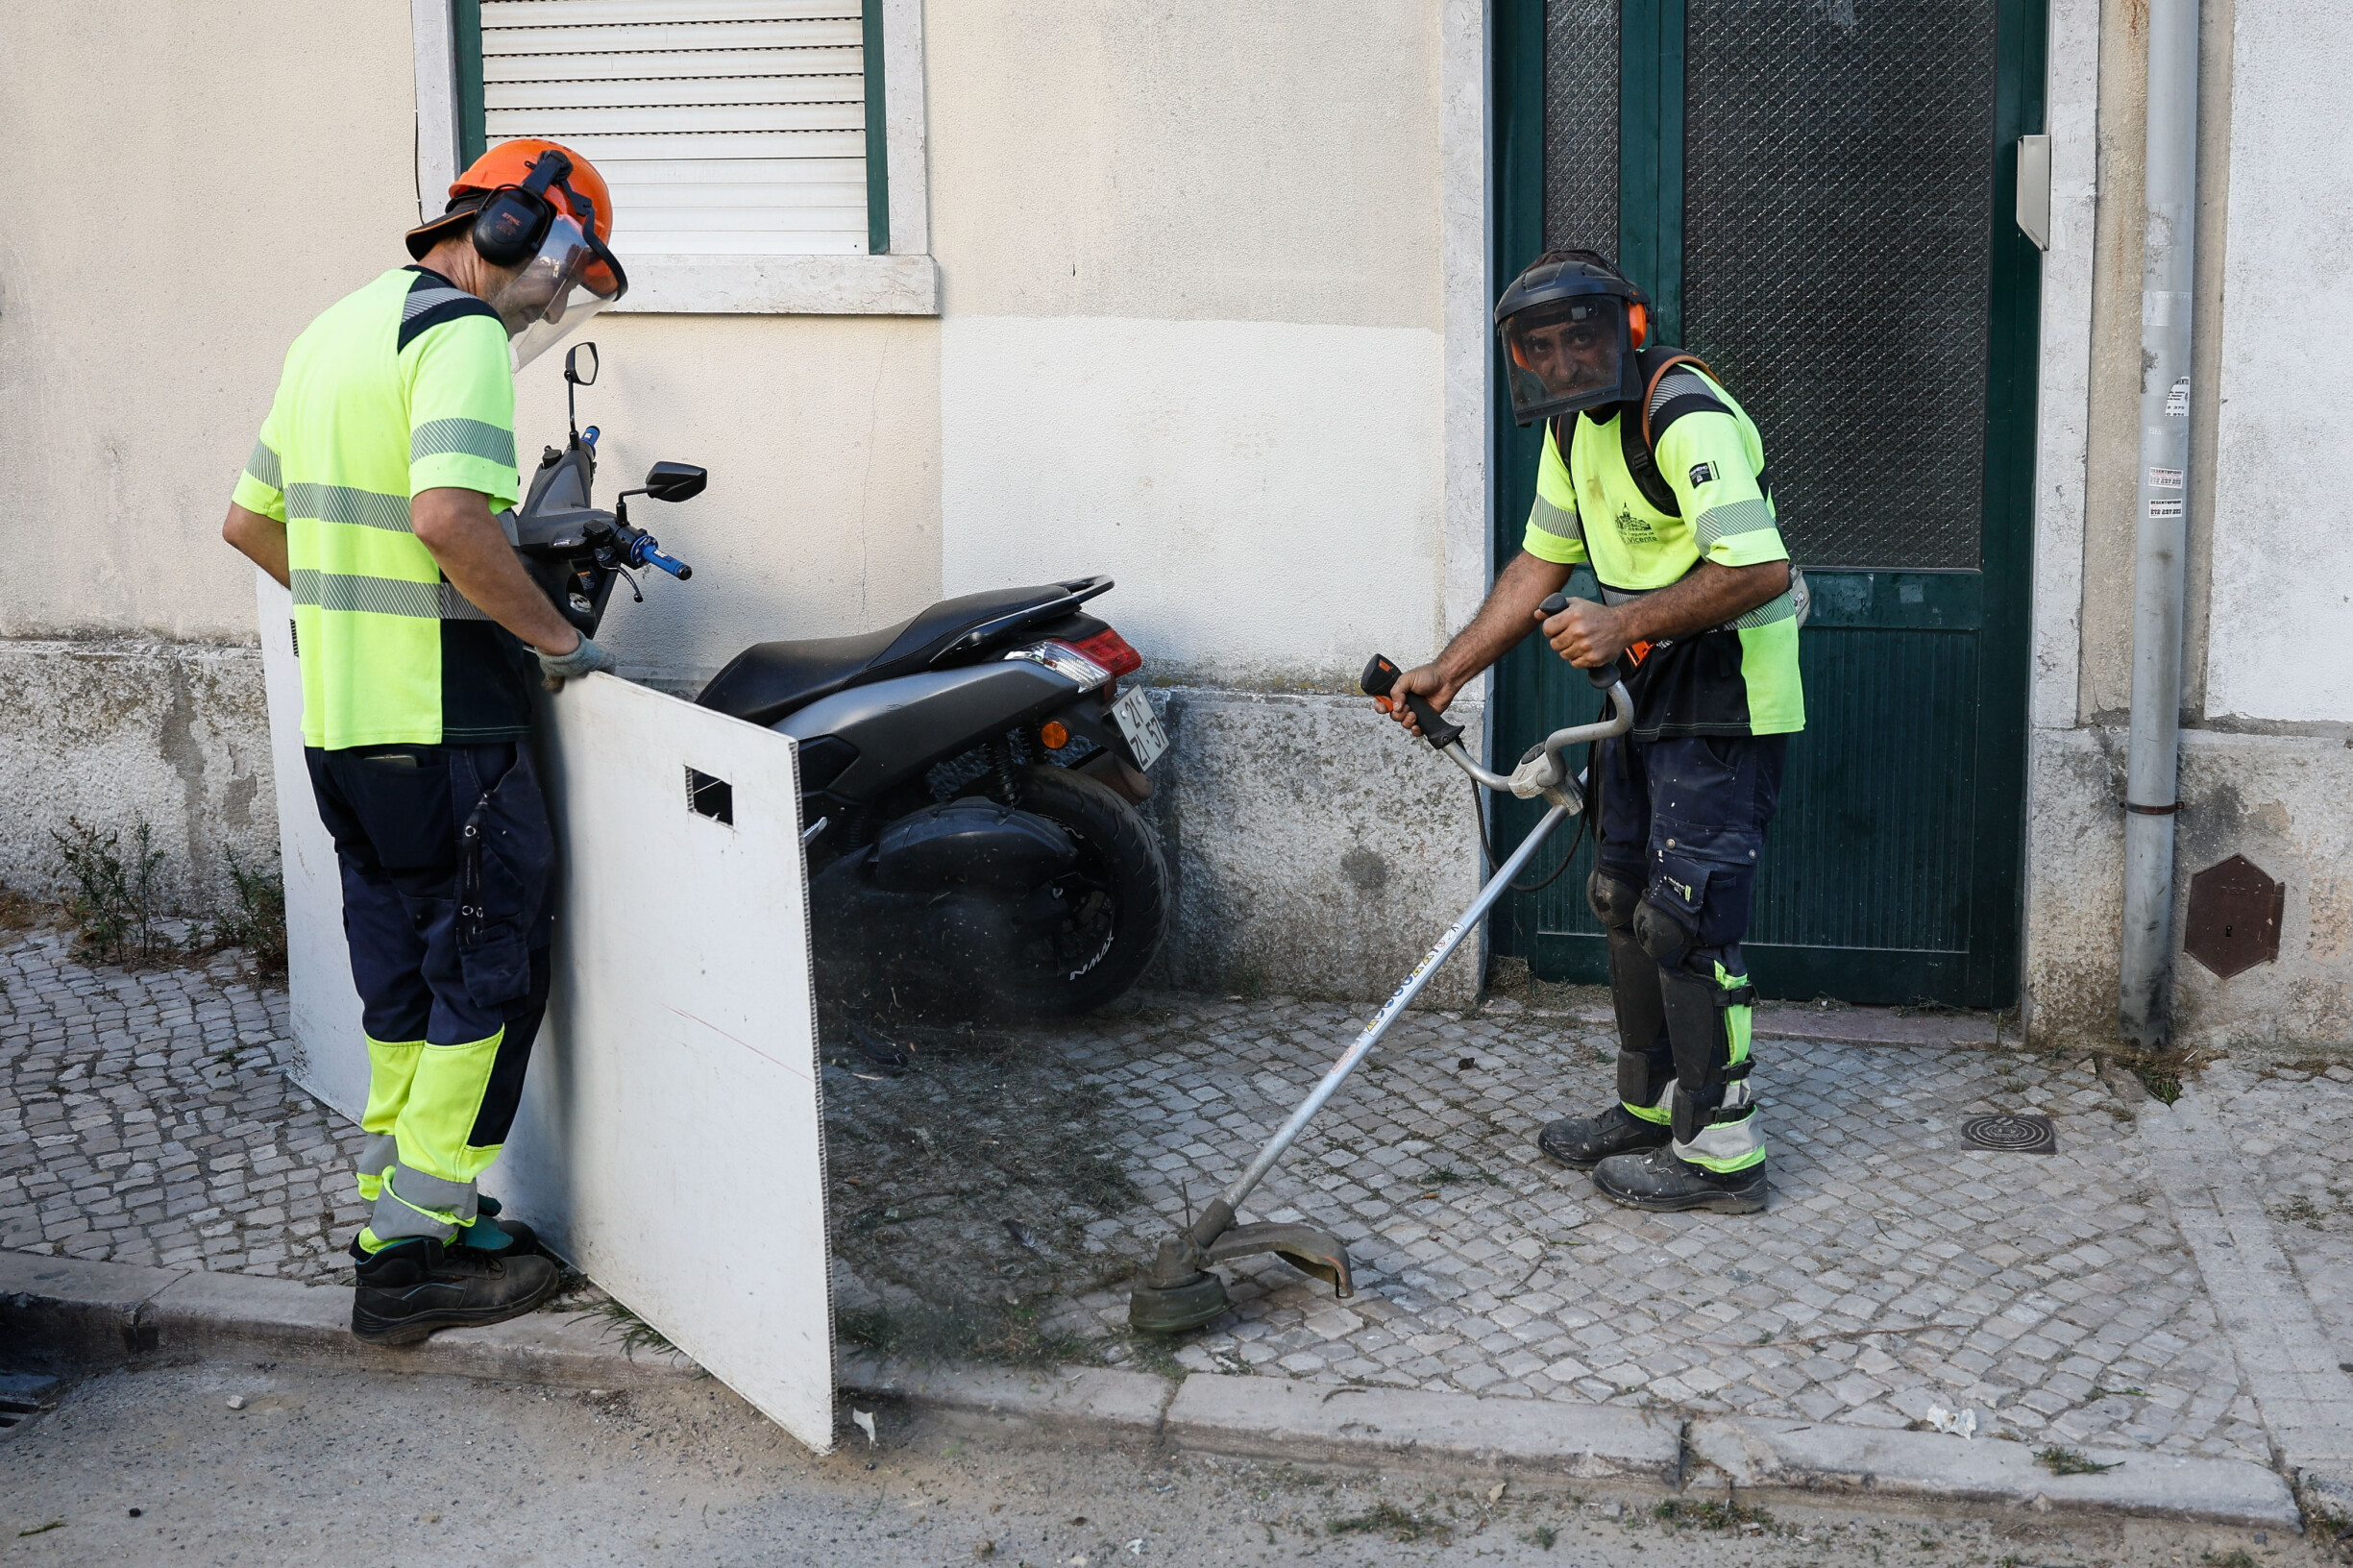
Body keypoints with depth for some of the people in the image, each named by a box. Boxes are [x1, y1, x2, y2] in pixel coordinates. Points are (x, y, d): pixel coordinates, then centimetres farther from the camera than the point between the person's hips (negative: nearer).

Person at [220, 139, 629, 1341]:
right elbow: (447, 516, -29)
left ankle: (396, 1217, 24)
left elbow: (251, 520, 23)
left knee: (406, 983, 16)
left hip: (338, 712, 9)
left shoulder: (336, 329, 18)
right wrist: (555, 636, -18)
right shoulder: (463, 334, -12)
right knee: (491, 972, 0)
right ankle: (417, 1259, 2)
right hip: (439, 721, -9)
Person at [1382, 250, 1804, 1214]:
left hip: (1726, 699, -10)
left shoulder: (1686, 418, -23)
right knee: (1625, 898, 16)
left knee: (1685, 920, -9)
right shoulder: (1574, 425, 8)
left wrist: (1626, 623, -32)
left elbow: (1759, 570, -30)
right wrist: (1447, 673, 7)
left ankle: (1720, 1153, 1)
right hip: (1650, 691, 10)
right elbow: (1542, 564, 14)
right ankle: (1650, 1110, 30)